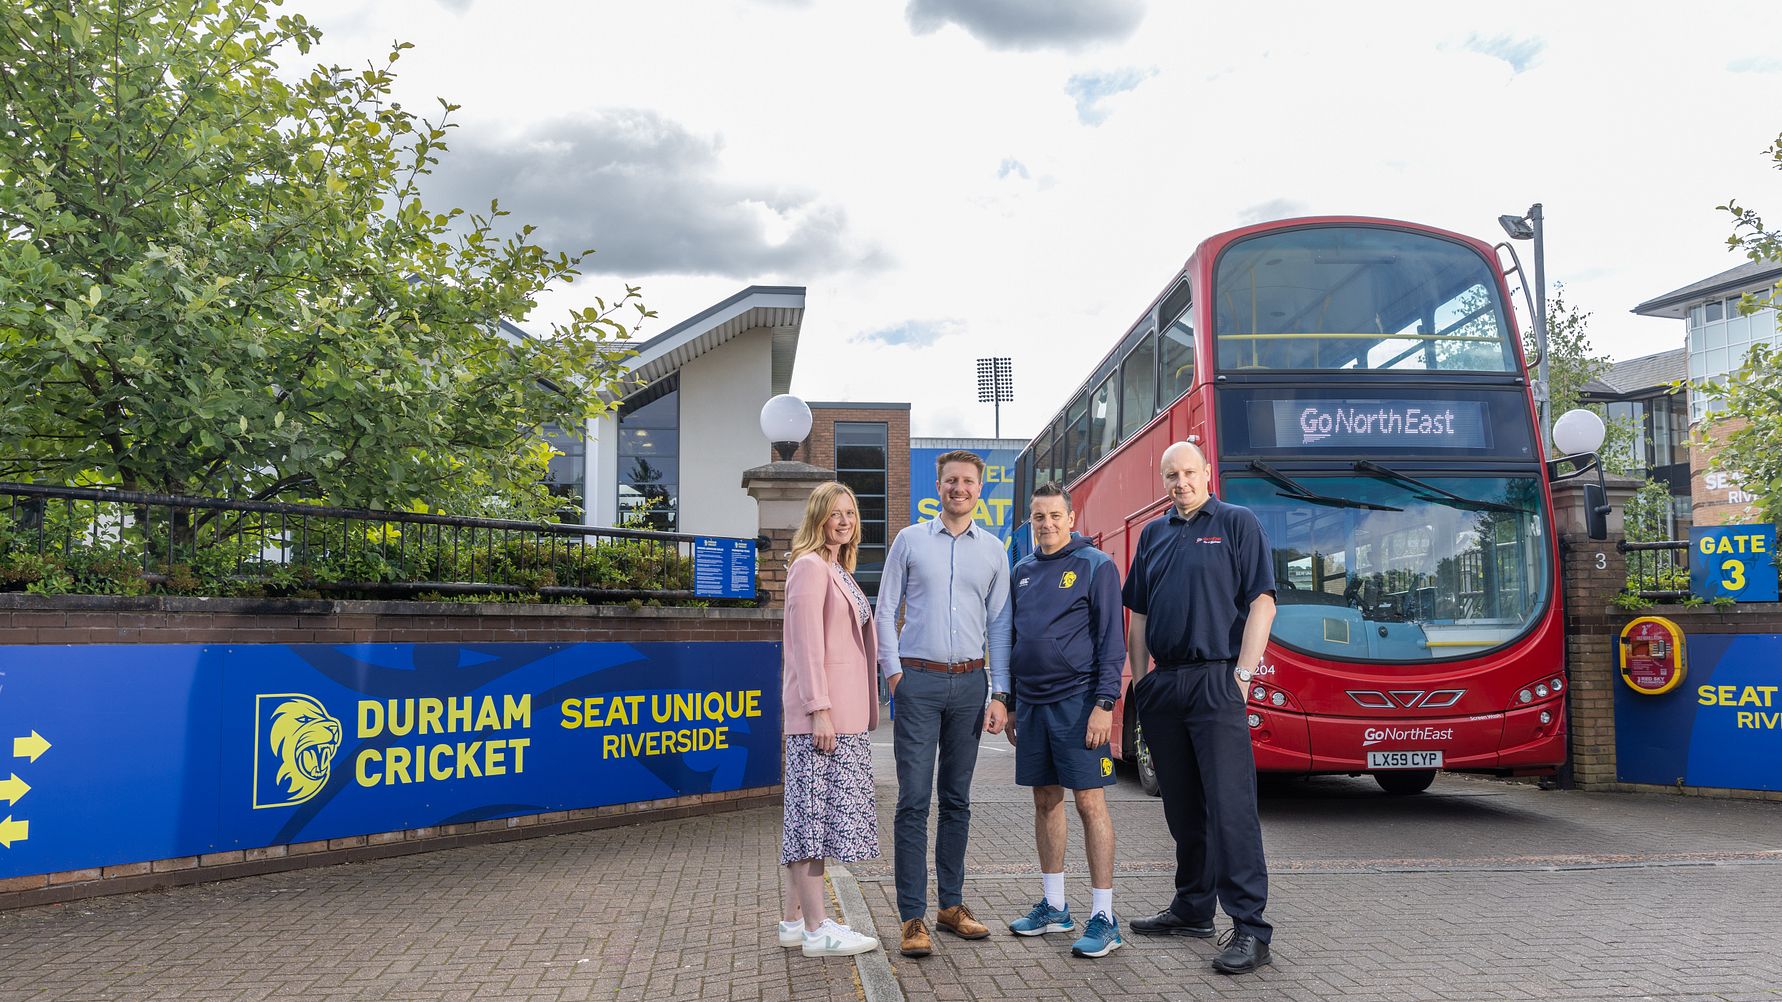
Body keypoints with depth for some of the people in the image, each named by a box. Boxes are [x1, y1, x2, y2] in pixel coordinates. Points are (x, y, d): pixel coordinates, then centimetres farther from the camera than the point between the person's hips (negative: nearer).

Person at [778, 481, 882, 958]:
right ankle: (816, 929, -3)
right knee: (816, 809, -7)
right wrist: (819, 709, -21)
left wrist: (864, 708, 19)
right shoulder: (810, 567, -8)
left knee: (809, 812, 11)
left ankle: (795, 919, 17)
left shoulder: (839, 571, 21)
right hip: (823, 709, -10)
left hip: (844, 710, 10)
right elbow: (806, 643, -16)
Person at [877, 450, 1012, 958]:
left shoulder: (993, 550, 10)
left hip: (969, 683, 3)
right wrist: (894, 672, -5)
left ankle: (951, 905, 19)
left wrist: (1000, 690, 4)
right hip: (918, 680, -2)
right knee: (914, 800, -6)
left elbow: (999, 623, 10)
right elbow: (886, 611, 5)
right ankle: (913, 919, -2)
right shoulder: (909, 540, 5)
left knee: (957, 800, 10)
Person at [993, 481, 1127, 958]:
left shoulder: (1095, 566, -4)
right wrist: (1000, 697, 13)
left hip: (1077, 701, -6)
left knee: (1090, 802, -5)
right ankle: (1054, 907, 22)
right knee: (1046, 802, 12)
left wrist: (1104, 704, -15)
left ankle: (1103, 917, 0)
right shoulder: (1022, 572, 14)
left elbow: (1111, 639, -8)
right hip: (1031, 702, 6)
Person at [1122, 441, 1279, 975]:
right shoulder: (1153, 534, 16)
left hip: (1215, 682, -6)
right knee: (1182, 807, 13)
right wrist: (1139, 677, 10)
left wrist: (1242, 673, -13)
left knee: (1229, 805, -9)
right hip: (1162, 685, 6)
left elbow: (1261, 603, -6)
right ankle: (1193, 909, 24)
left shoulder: (1238, 524, 0)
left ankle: (1250, 928, -7)